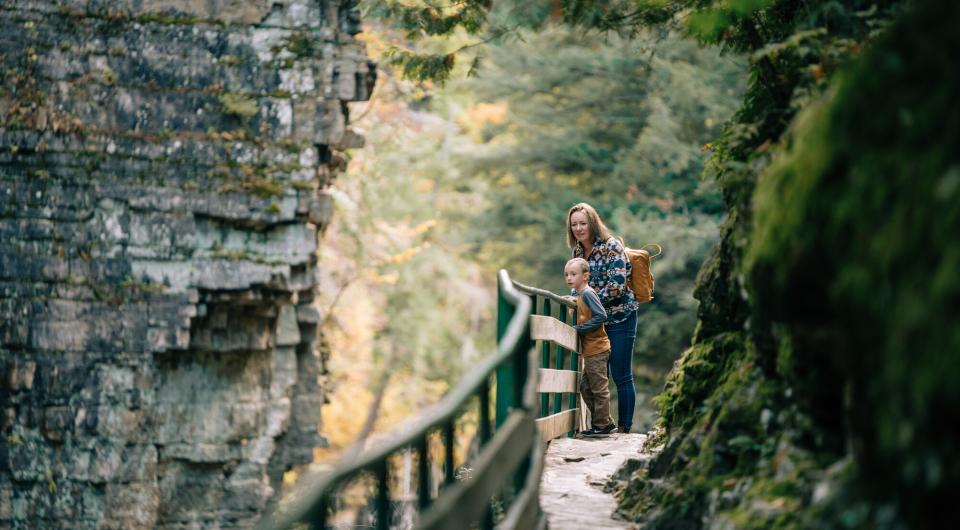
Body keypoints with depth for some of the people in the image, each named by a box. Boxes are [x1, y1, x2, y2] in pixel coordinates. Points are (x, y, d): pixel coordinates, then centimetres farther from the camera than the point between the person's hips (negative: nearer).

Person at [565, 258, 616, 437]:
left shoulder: (587, 293, -14)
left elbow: (601, 316, -22)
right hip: (590, 350, 10)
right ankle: (606, 422, 21)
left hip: (596, 349, -10)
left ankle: (602, 425, 4)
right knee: (586, 387, 14)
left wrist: (579, 328, -20)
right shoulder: (577, 294, 13)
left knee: (598, 388, -3)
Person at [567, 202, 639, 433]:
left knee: (621, 376, -3)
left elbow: (617, 286, -20)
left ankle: (624, 428, 3)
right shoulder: (578, 251, 9)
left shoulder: (612, 247, -12)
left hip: (619, 319, -7)